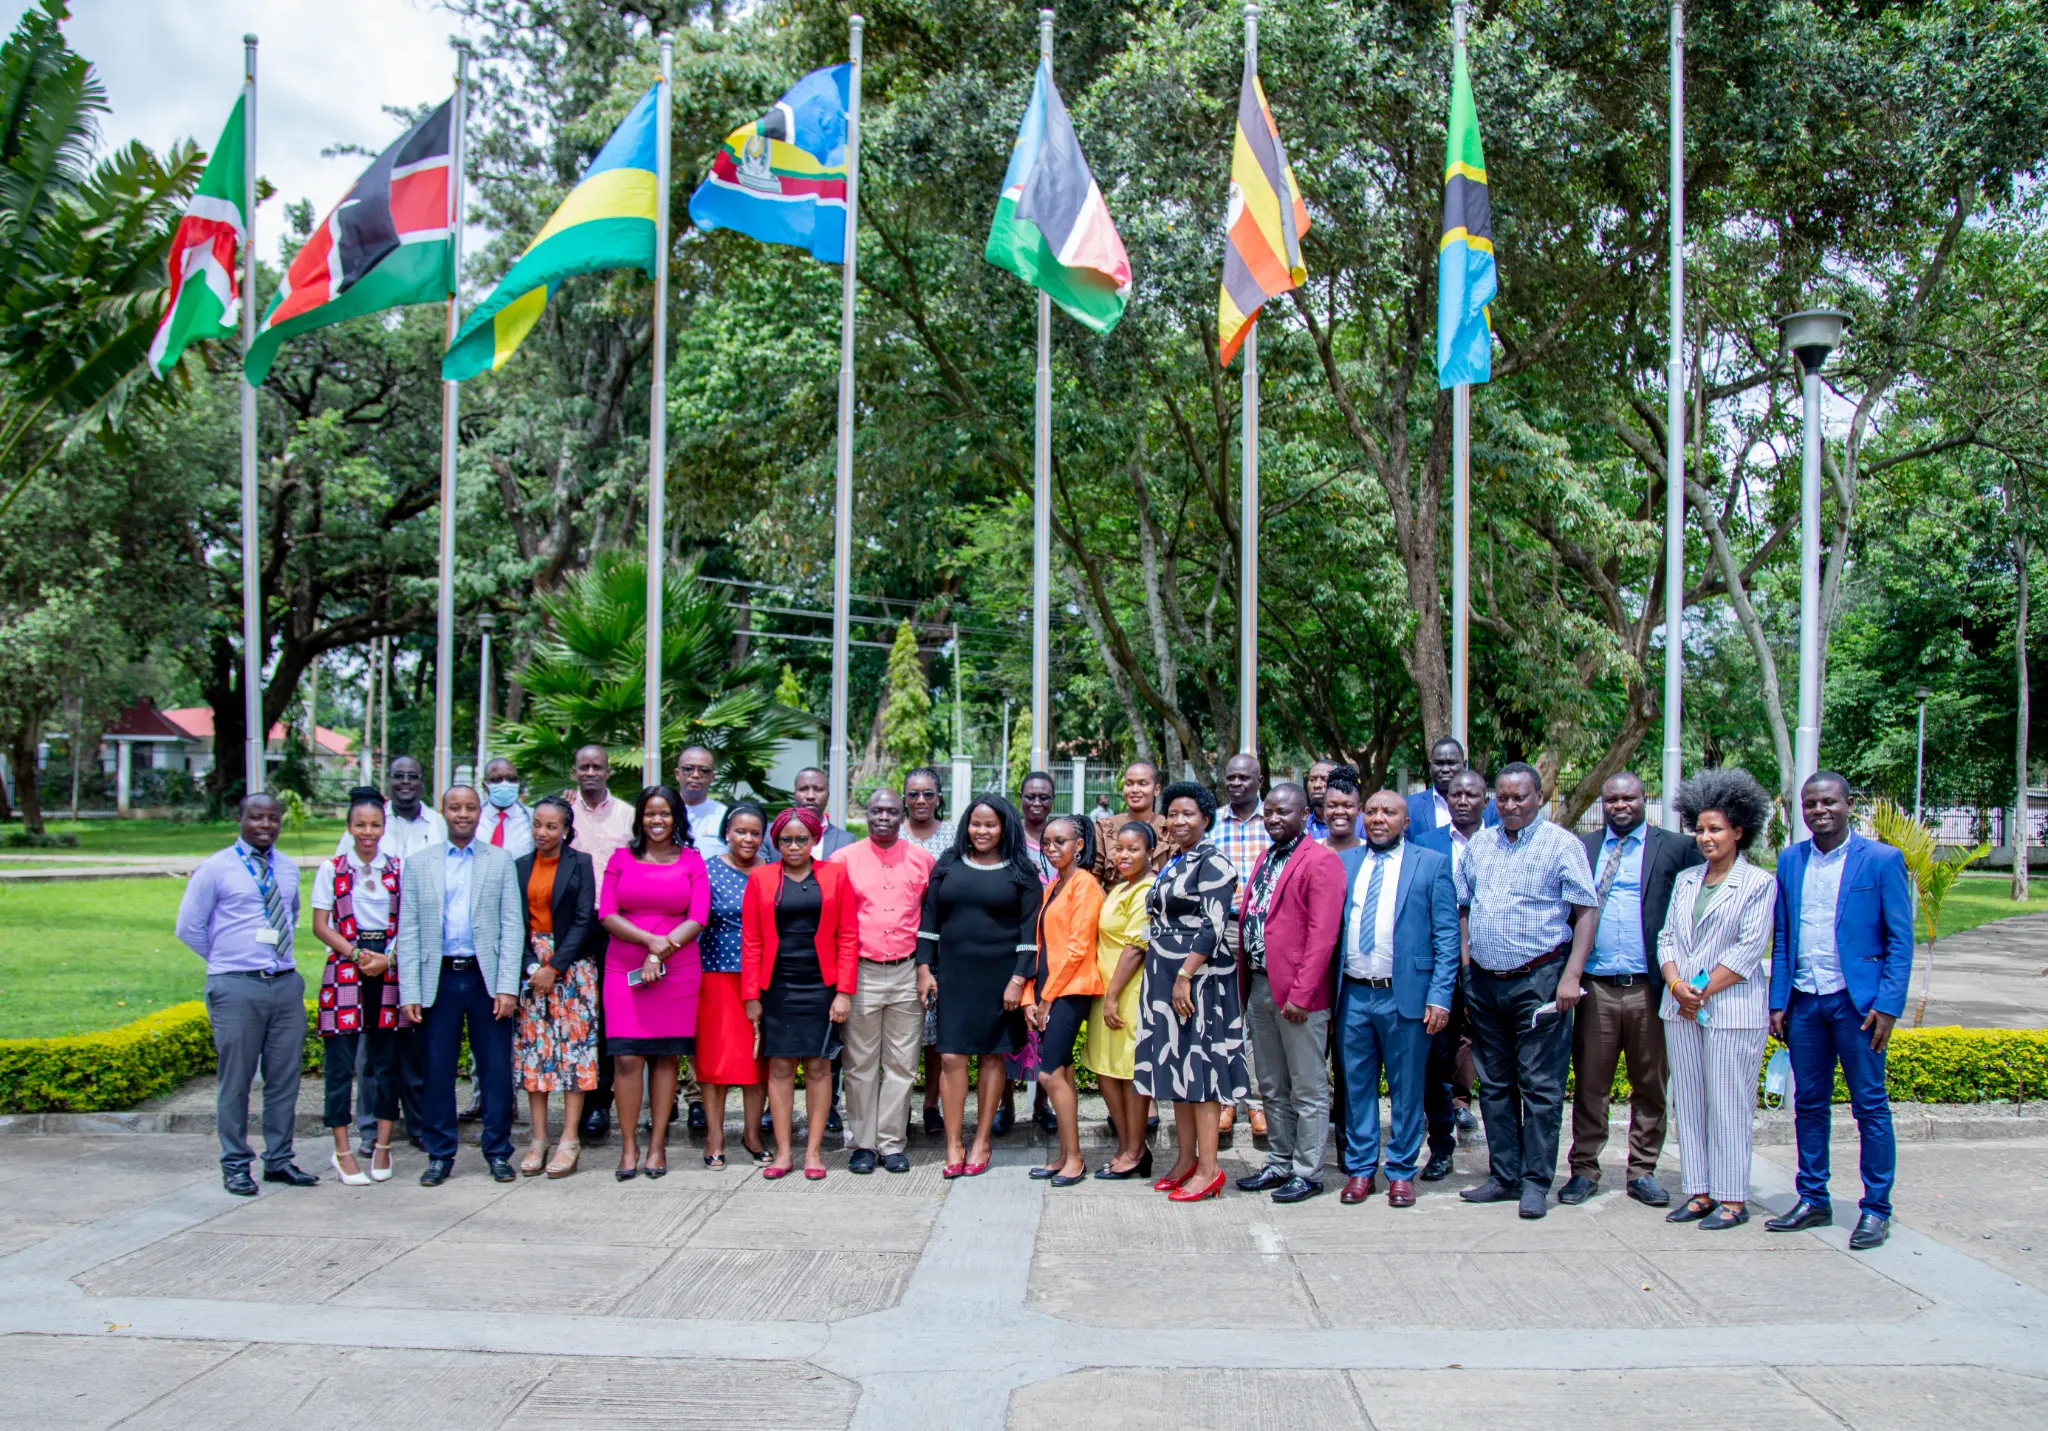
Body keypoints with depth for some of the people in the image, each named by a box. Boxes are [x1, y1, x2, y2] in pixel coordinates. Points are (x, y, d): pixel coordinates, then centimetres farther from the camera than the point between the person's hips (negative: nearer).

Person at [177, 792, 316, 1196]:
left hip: (286, 983, 5)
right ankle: (235, 1166, 11)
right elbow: (188, 927, 1)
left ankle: (279, 1160, 19)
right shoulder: (215, 868, -1)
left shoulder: (288, 869, 13)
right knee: (236, 1079, 0)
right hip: (236, 986, -4)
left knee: (285, 1076, 8)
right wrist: (226, 958, 5)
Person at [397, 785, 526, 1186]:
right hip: (439, 978, 1)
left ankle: (497, 1152, 15)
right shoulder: (419, 864, 9)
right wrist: (409, 994, -3)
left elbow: (512, 926, 2)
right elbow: (408, 932, 5)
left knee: (496, 1069, 3)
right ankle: (440, 1156, 16)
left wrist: (508, 987, -7)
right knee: (437, 1071, 4)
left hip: (486, 977, 0)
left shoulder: (500, 861, 7)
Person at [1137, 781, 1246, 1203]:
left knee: (1199, 1066, -6)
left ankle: (1208, 1168, -2)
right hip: (1166, 977, 9)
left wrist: (1185, 975, -22)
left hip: (1198, 977, -9)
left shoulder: (1212, 863, -10)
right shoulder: (1172, 864, 17)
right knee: (1176, 1066, 11)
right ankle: (1185, 1159, 18)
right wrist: (1169, 978, 16)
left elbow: (1212, 926, -18)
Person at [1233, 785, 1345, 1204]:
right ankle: (1279, 1165, 26)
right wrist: (1245, 985, 11)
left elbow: (1322, 934, -17)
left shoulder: (1320, 862, -10)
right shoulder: (1264, 859, 17)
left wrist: (1301, 993, -21)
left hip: (1296, 994, -8)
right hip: (1259, 986, 9)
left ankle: (1307, 1173, 11)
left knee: (1308, 1089, 2)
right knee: (1271, 1088, 16)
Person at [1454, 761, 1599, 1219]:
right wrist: (1467, 966, 8)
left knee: (1540, 1086, -2)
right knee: (1494, 1084, 11)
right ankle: (1503, 1176, 20)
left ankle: (1536, 1183, 5)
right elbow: (1464, 906, 18)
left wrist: (1571, 975, -13)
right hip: (1484, 982, 5)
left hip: (1538, 980, -5)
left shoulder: (1562, 845, -3)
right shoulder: (1478, 844, 12)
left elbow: (1586, 910, -6)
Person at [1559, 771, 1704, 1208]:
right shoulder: (1581, 849, 10)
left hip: (1649, 988, -1)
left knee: (1650, 1087, 8)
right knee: (1589, 1085, 6)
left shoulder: (1674, 848, 2)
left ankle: (1642, 1172, 20)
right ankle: (1584, 1169, 16)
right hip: (1596, 988, 1)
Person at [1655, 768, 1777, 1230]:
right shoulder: (1684, 879, 14)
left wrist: (1703, 991, -11)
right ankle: (1700, 1193, 15)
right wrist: (1676, 984, -6)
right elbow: (1667, 936, 11)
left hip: (1732, 1008, -6)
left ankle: (1732, 1199, 5)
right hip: (1680, 1008, 6)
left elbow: (1750, 948, -9)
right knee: (1688, 1102, 7)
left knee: (1728, 1106, -3)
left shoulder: (1759, 883, -3)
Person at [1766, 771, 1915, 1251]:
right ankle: (1813, 1200, 20)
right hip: (1804, 1001, 4)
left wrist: (1888, 1005, -12)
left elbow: (1900, 940, -5)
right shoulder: (1790, 861, 9)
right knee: (1809, 1103, 10)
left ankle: (1877, 1209, 11)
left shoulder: (1882, 860, -3)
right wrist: (1778, 1002, 6)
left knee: (1870, 1105, 2)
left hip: (1856, 1000, -4)